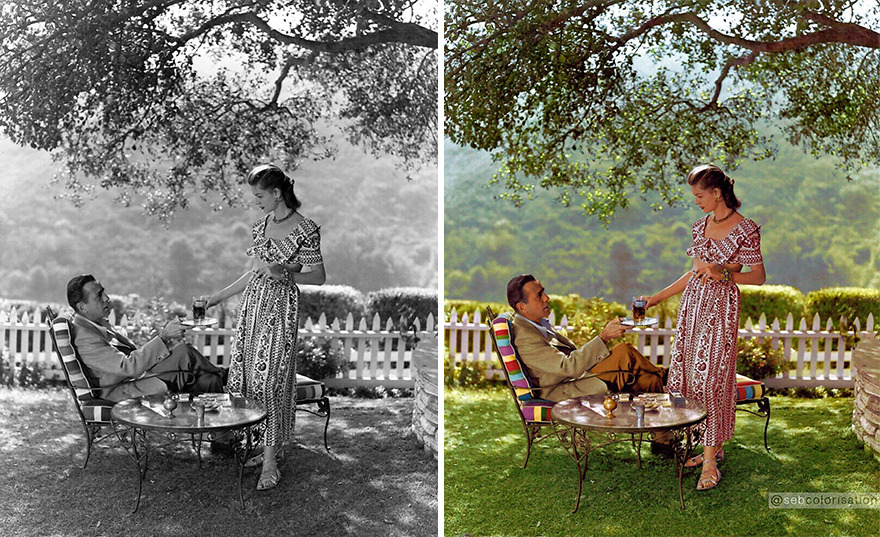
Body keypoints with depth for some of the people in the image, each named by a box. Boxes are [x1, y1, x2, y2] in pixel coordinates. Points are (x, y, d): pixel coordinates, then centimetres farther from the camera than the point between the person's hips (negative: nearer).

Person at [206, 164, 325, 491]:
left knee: (269, 379, -9)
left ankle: (271, 461, -2)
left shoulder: (304, 230, -10)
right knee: (248, 375, 5)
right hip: (252, 303, 7)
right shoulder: (261, 224, 11)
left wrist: (283, 272, -23)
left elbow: (318, 277, -8)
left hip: (280, 308, -7)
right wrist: (220, 296, 19)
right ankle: (269, 446, 16)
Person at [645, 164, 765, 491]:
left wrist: (722, 273, -22)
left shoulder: (744, 230, -8)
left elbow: (758, 277, -7)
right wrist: (658, 297, 17)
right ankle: (712, 446, 18)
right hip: (693, 304, 7)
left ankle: (710, 460, -2)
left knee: (710, 378, -9)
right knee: (687, 375, 5)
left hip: (721, 308, -7)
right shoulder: (701, 226, 12)